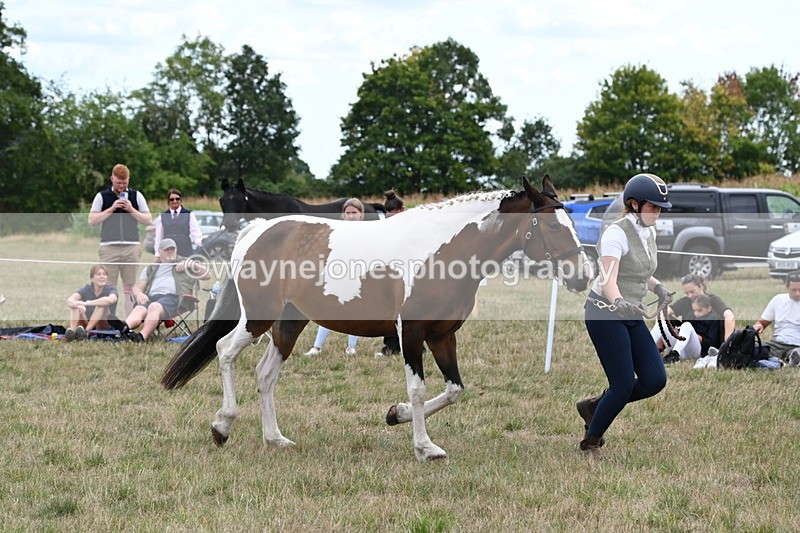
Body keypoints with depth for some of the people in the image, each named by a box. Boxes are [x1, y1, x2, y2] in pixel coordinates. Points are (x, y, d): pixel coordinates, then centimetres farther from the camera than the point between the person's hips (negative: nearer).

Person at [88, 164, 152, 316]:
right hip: (109, 247, -1)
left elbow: (148, 220, 9)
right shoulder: (102, 196, 7)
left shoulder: (136, 196, 10)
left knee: (129, 287, 3)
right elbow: (92, 220, 1)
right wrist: (111, 209, -7)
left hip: (131, 247, 1)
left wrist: (131, 210, -5)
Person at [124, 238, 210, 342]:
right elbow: (137, 286, 25)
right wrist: (139, 294, 0)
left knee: (154, 307, -38)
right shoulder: (151, 269, 35)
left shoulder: (185, 263, 30)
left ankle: (142, 336, -61)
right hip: (151, 296, 3)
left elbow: (207, 275, 22)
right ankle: (124, 328, -64)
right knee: (139, 309, -34)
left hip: (173, 297, -3)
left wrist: (192, 264, 6)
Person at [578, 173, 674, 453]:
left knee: (655, 380, -2)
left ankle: (594, 406, 18)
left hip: (631, 316, 8)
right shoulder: (616, 234, -17)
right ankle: (590, 442, 9)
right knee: (624, 384, -10)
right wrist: (619, 303, -48)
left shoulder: (649, 233, 8)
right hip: (605, 313, -8)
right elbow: (608, 279, -29)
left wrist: (658, 288, 6)